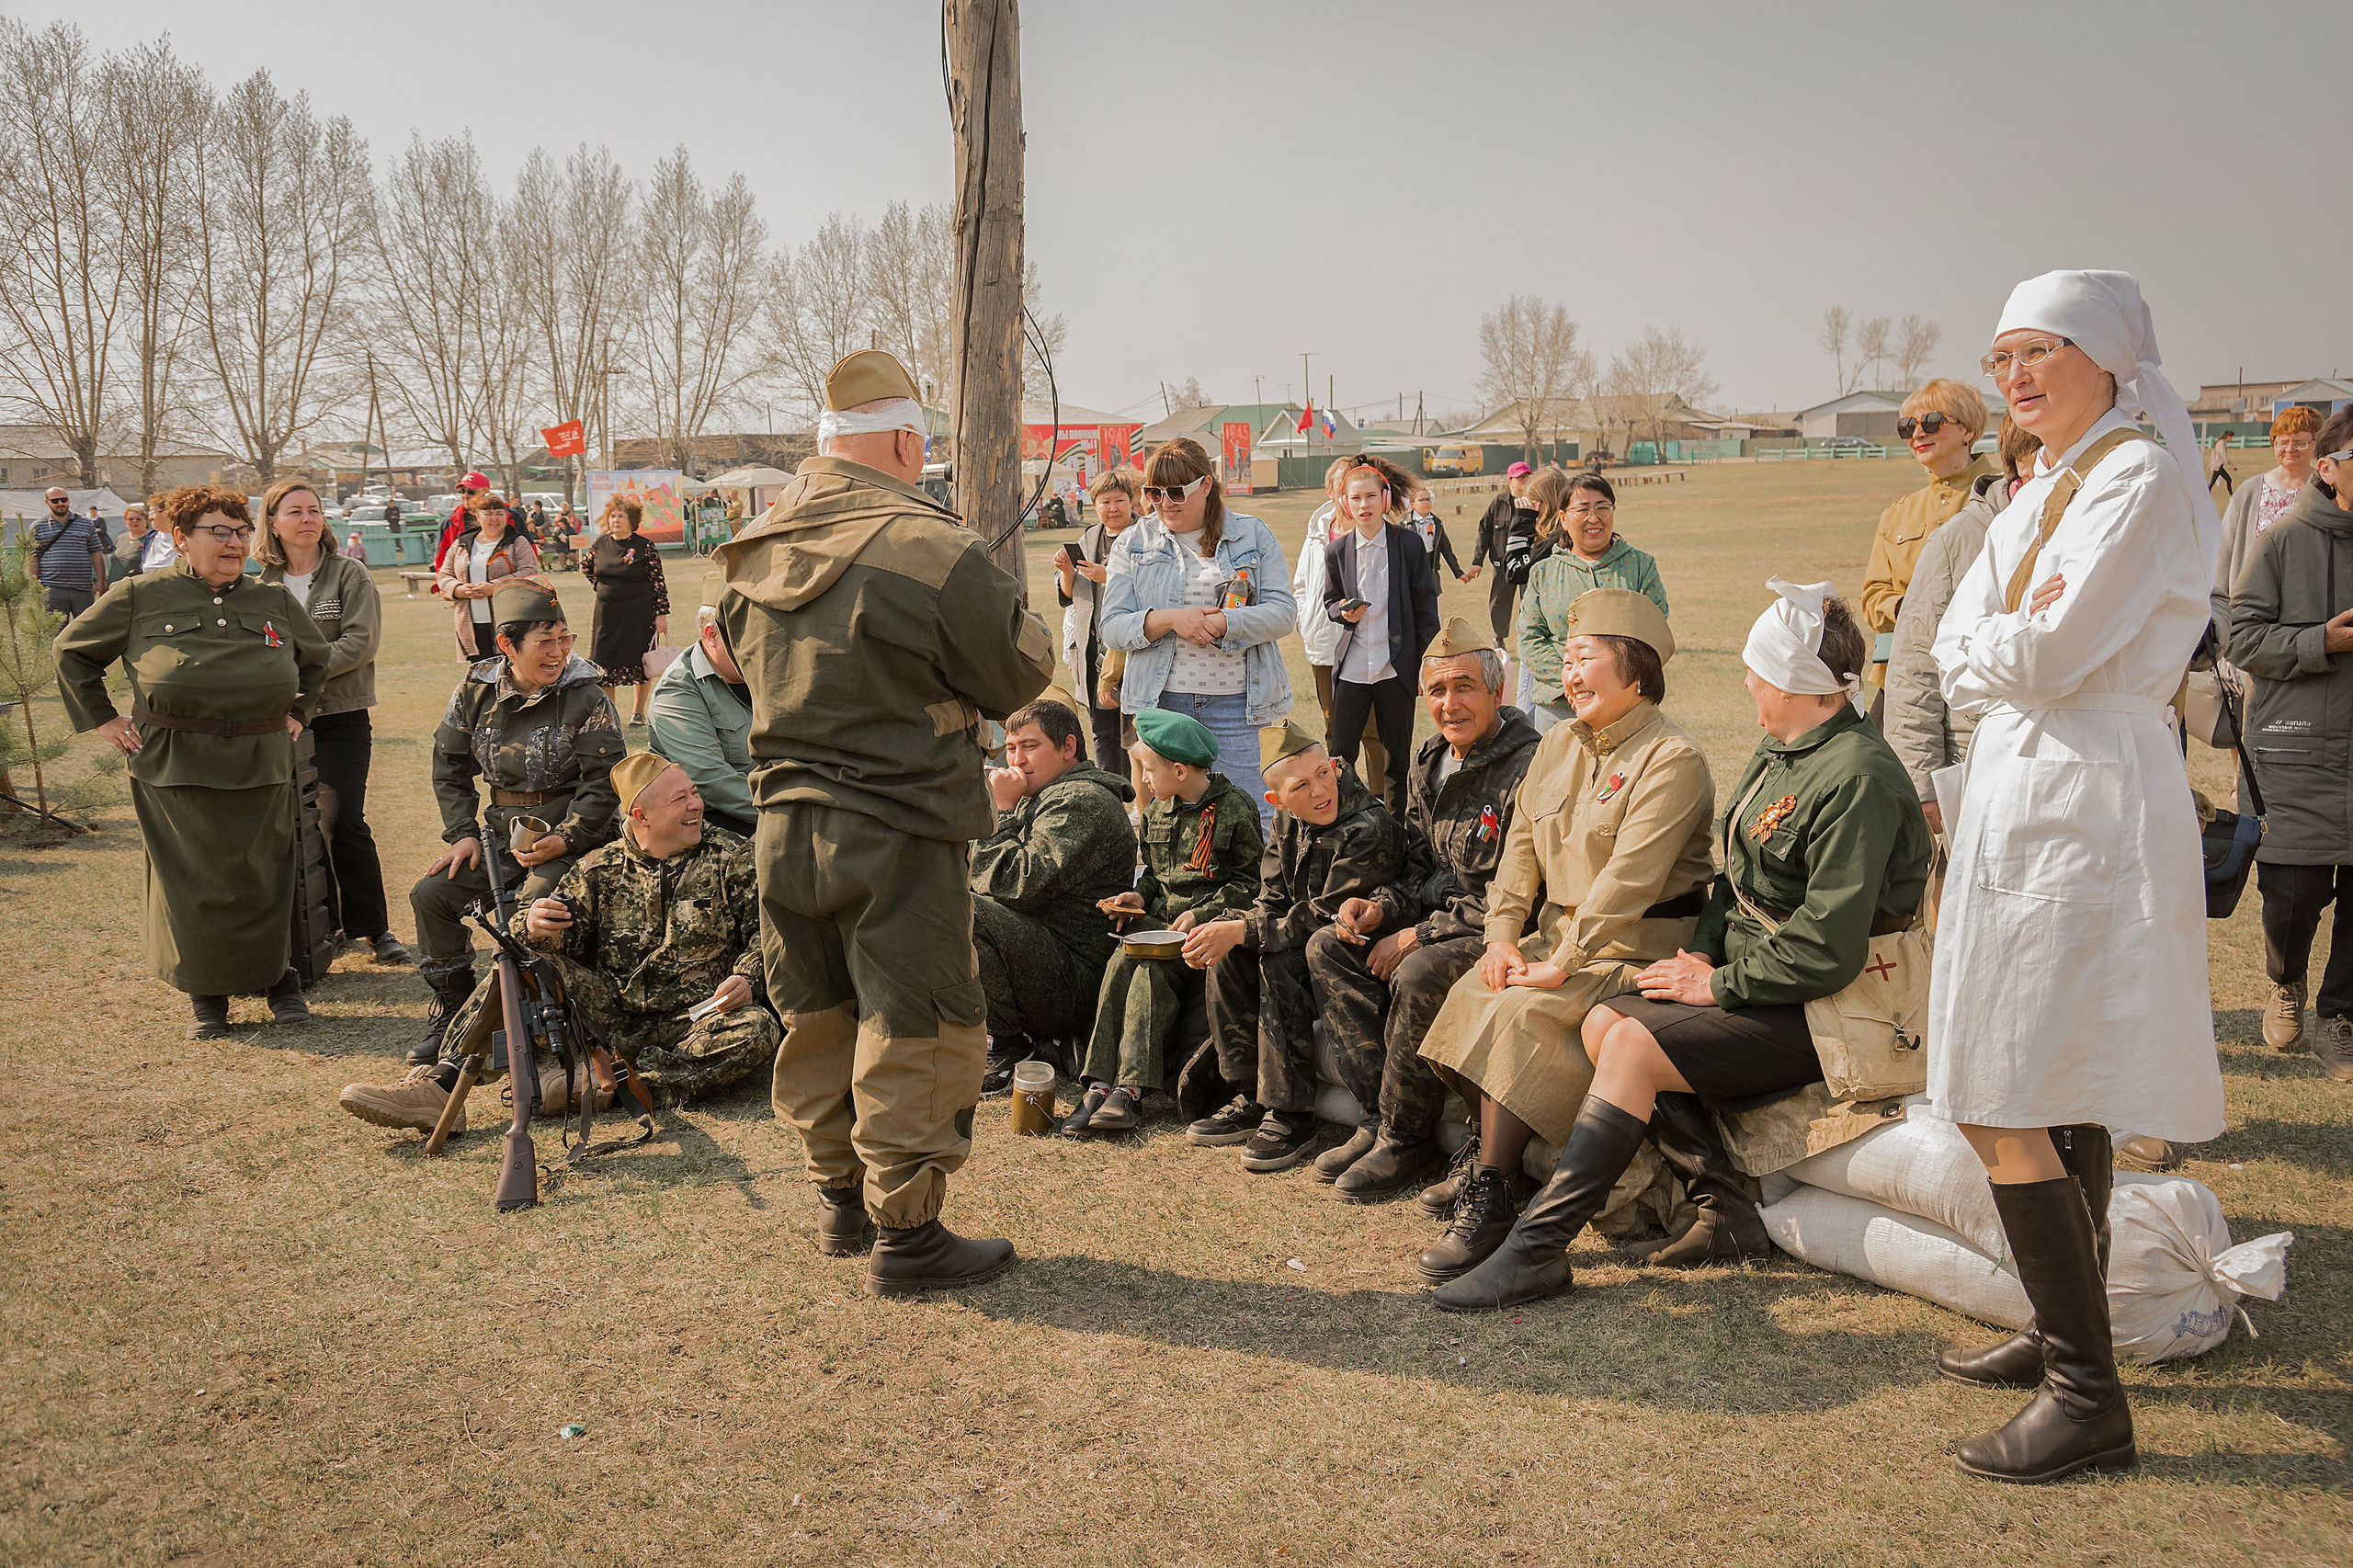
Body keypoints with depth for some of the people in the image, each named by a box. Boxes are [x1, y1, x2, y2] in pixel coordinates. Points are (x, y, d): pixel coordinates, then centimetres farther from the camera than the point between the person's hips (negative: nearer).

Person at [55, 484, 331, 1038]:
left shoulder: (274, 601, 10)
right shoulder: (139, 597, 2)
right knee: (191, 884, 1)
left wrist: (297, 712, 18)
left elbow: (316, 659, 28)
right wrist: (100, 718, 7)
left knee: (266, 881, 5)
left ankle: (280, 980, 21)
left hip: (262, 767, 2)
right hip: (175, 768, -2)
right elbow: (72, 651, 13)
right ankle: (207, 996, 14)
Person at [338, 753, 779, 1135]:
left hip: (696, 1023, -2)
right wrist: (534, 927, -22)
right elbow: (565, 930, 2)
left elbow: (765, 933, -2)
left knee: (759, 1030, -36)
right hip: (615, 1019, 3)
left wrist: (746, 979, -22)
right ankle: (439, 1084, -26)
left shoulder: (732, 859, 2)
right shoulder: (601, 869, 9)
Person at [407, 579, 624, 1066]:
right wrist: (462, 834, 3)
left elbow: (605, 780, -10)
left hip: (571, 836, -5)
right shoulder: (476, 689, 4)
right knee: (430, 894, -10)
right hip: (502, 834, 5)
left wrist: (563, 841, -20)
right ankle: (451, 1006, 9)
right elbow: (450, 766, 14)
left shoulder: (586, 697, -8)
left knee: (532, 907, -31)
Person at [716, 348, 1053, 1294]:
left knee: (817, 1016, 20)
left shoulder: (754, 551, 4)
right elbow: (1019, 675, -9)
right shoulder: (934, 553, -19)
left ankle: (837, 1195, 34)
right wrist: (1014, 614, 11)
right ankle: (906, 1233, 11)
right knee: (914, 1029, 4)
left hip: (784, 818, 7)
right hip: (899, 833, -7)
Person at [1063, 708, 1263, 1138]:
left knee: (1152, 972, -30)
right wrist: (1139, 896, 6)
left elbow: (1249, 882, -6)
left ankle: (1129, 1090, -35)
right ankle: (1098, 1084, -32)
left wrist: (1199, 914, -16)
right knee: (1119, 964, -24)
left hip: (1206, 925, -6)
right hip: (1157, 921, 6)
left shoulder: (1236, 809, -5)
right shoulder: (1158, 810, 18)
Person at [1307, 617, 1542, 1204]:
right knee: (1328, 947, -6)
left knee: (1420, 976, -33)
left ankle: (1406, 1138, -13)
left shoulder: (1529, 768, -19)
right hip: (1440, 918, 9)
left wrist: (1420, 935, -20)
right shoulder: (1430, 761, 9)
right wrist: (1381, 909, -5)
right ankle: (1384, 1115, -8)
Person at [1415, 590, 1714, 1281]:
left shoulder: (1672, 759, -14)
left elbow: (1628, 879, -22)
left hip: (1638, 949, -8)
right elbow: (1521, 843, 13)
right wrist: (1503, 933, -2)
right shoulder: (1560, 744, 13)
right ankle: (1487, 1158, 9)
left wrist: (1564, 963, -24)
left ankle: (1491, 1198, -19)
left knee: (1520, 1014, -25)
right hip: (1560, 932, 8)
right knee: (1469, 994, -10)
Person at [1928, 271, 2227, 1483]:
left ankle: (2088, 1396, -1)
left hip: (2082, 804, -9)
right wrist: (2014, 639, -10)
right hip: (2021, 792, 10)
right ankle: (2065, 1335, 28)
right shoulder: (2039, 493, 17)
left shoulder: (2143, 482, -12)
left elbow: (2050, 654, -20)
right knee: (2059, 1099, 16)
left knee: (2001, 1103, -10)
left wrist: (1999, 642, 0)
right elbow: (1957, 650, 10)